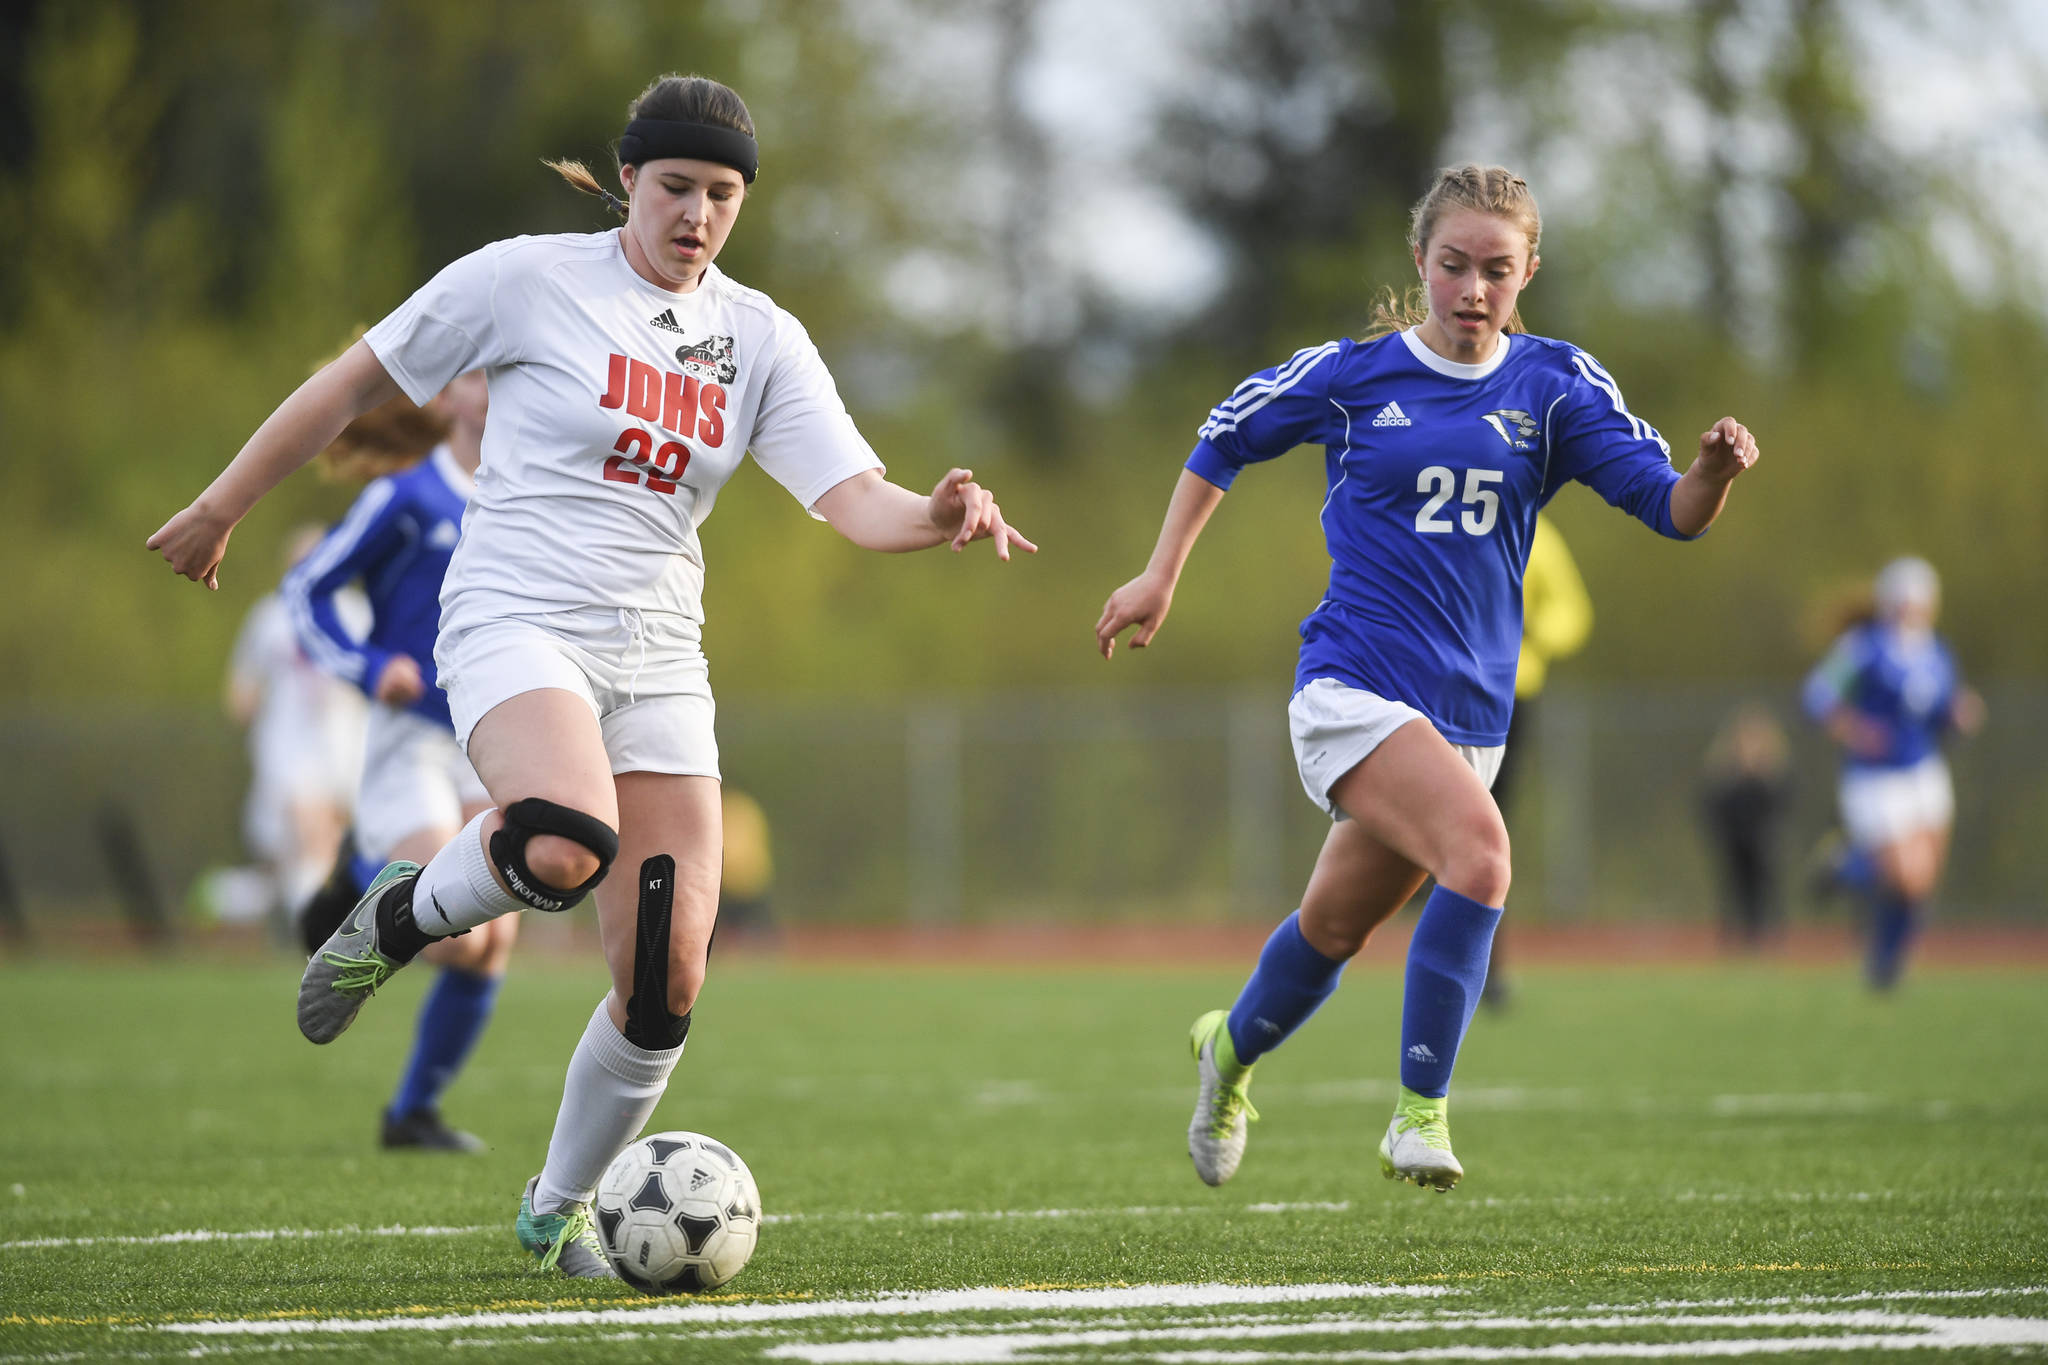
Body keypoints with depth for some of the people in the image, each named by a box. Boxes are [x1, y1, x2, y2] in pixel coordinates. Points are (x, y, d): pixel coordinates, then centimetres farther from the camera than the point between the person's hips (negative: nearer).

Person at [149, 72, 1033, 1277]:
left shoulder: (763, 338, 8)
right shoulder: (530, 279, -3)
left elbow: (855, 499, -2)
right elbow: (357, 382, 4)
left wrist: (938, 518, -25)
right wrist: (222, 509, 7)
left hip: (657, 658, 5)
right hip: (517, 623, -5)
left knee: (668, 983, -4)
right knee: (565, 848, -36)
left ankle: (560, 1209, 19)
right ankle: (407, 914, -2)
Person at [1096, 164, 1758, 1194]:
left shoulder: (1557, 386, 2)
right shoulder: (1352, 374, -1)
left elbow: (1672, 509, -5)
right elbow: (1224, 440, 15)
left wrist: (1712, 472, -28)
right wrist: (1160, 578, 12)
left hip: (1467, 713, 4)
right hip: (1352, 687, -4)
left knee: (1336, 926, 16)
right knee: (1479, 850, -29)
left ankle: (1232, 1050, 46)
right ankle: (1421, 1109, -21)